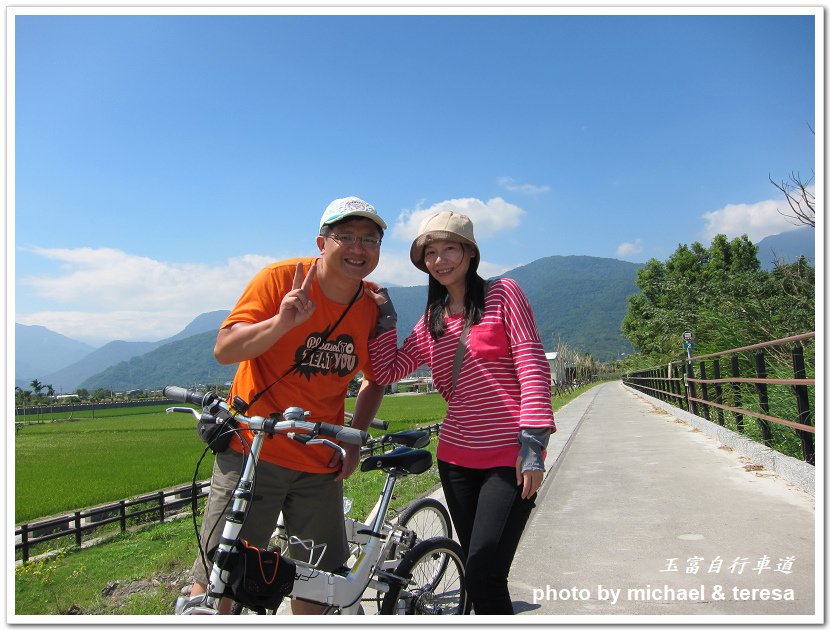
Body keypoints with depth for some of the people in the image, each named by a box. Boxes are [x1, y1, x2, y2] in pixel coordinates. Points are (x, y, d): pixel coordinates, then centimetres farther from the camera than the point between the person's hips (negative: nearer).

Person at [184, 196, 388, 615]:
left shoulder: (374, 310, -1)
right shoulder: (281, 278, -11)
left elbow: (375, 380, 14)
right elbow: (224, 350, -16)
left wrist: (354, 440, 2)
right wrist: (283, 322, -33)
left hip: (319, 464, 4)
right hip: (252, 452, -3)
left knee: (317, 579, 14)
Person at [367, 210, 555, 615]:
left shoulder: (503, 294, -1)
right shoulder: (432, 320, 13)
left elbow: (532, 364, -9)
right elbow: (387, 371, 6)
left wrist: (533, 440, -17)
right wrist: (384, 319, -1)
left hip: (509, 458, -5)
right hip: (457, 458, 5)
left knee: (483, 579, -12)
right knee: (478, 575, 14)